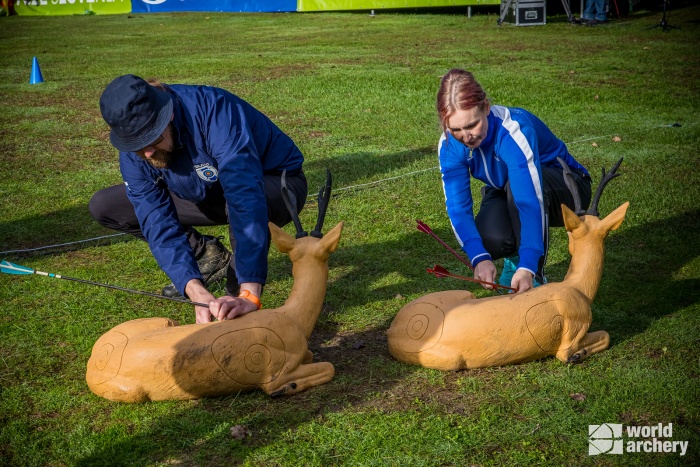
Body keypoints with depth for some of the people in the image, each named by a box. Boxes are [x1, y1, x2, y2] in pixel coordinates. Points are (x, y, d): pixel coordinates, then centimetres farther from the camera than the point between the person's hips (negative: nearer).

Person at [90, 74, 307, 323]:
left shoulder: (213, 110, -38)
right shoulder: (132, 155, -19)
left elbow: (245, 200, -48)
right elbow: (160, 225, -24)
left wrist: (249, 295, -55)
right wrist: (197, 292, -41)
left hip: (278, 184, -5)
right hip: (207, 196, 6)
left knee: (243, 201, -43)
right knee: (103, 206, -4)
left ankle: (238, 291, -15)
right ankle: (208, 256, 5)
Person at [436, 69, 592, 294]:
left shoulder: (513, 131, -37)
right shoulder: (450, 145, -20)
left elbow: (530, 201, -46)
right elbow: (458, 207, -27)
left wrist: (527, 267, -55)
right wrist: (480, 258, -43)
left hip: (563, 188, -4)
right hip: (505, 192, 4)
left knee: (516, 183, -39)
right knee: (491, 239, -31)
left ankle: (535, 277, -23)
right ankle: (514, 258, 8)